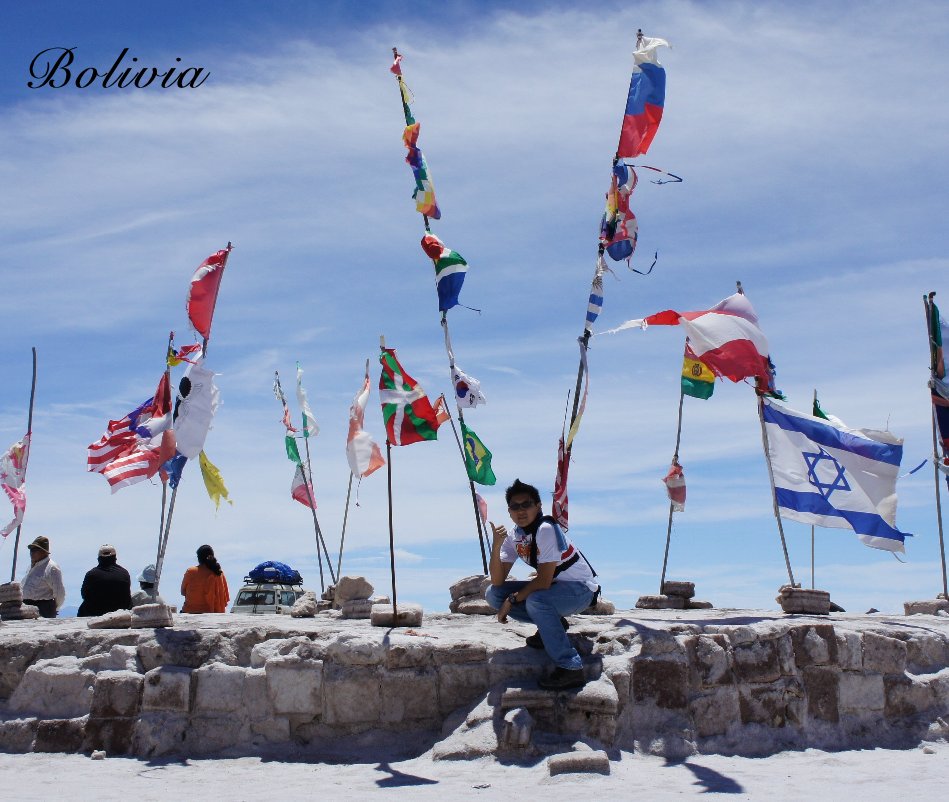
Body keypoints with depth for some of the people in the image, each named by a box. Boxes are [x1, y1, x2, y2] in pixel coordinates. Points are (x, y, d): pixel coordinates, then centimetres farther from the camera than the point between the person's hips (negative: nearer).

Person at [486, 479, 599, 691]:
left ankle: (571, 669, -31)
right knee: (493, 594, -6)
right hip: (552, 588, 8)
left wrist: (512, 600, -17)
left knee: (535, 600, -37)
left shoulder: (546, 529, -24)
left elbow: (544, 581, -26)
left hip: (581, 588, -8)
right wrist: (496, 546, -22)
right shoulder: (514, 536, -1)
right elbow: (497, 582, -8)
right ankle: (553, 624, 5)